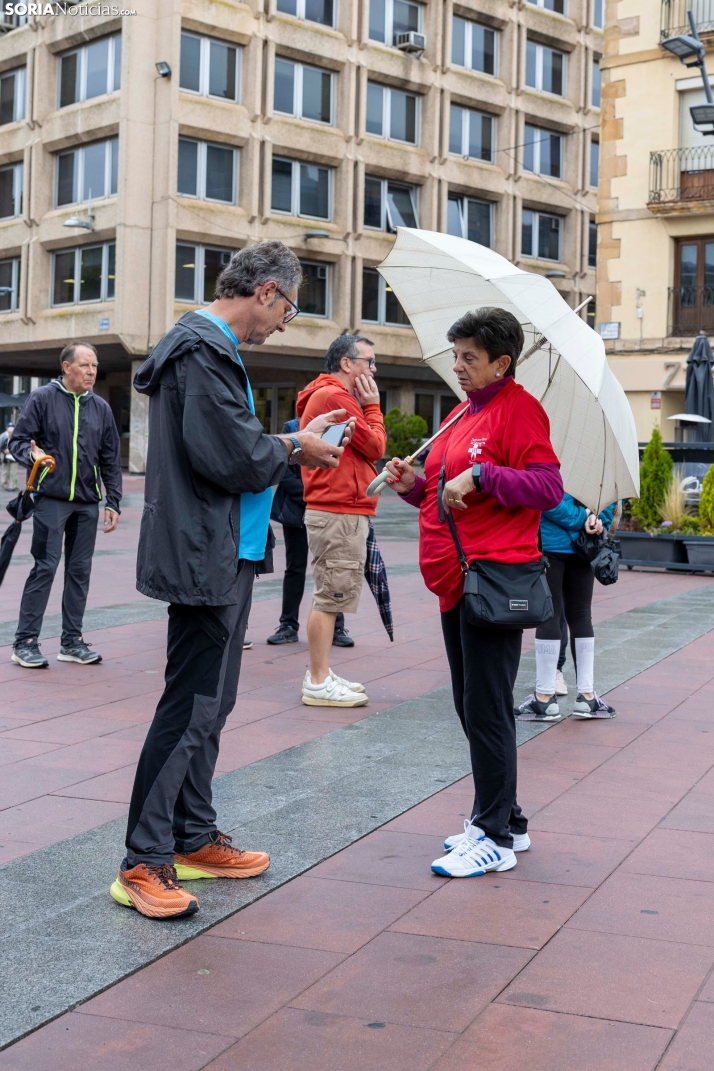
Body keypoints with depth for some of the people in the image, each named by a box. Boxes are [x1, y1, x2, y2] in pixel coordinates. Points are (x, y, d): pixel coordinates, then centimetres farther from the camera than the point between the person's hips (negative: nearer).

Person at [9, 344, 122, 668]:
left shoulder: (100, 407, 11)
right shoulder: (43, 398, -2)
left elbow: (111, 459, 13)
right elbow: (19, 439, -1)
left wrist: (113, 502, 8)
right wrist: (31, 455, -23)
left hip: (87, 502, 5)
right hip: (51, 498, -4)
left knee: (80, 569, 7)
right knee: (45, 567, -6)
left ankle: (72, 641, 16)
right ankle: (25, 642, 1)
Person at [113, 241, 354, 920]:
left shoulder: (209, 347, 18)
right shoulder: (204, 350, -16)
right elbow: (229, 457, -23)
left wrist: (288, 443, 9)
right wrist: (295, 452, -7)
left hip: (223, 557, 11)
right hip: (206, 559, -11)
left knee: (210, 701, 16)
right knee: (191, 706, -7)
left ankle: (194, 840, 27)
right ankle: (143, 864, 1)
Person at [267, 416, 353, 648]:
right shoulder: (291, 428, 0)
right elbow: (284, 471, -5)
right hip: (297, 510, 0)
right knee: (295, 568, 9)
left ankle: (337, 627, 8)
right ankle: (289, 625, 16)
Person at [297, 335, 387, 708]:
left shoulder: (331, 395, 20)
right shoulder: (335, 396, -14)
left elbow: (369, 447, 20)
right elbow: (375, 446, -11)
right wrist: (372, 405, -3)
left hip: (339, 511, 11)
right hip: (340, 513, -11)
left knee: (331, 596, 15)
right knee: (331, 596, -8)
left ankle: (321, 674, 22)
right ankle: (318, 683, -4)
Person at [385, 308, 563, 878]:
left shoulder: (519, 409, -8)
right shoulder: (463, 414, 19)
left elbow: (548, 486, -17)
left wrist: (481, 475, -23)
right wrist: (416, 484, 6)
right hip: (457, 580, 10)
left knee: (487, 711, -5)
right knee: (472, 707, 14)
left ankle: (495, 836, 5)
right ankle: (504, 820, 26)